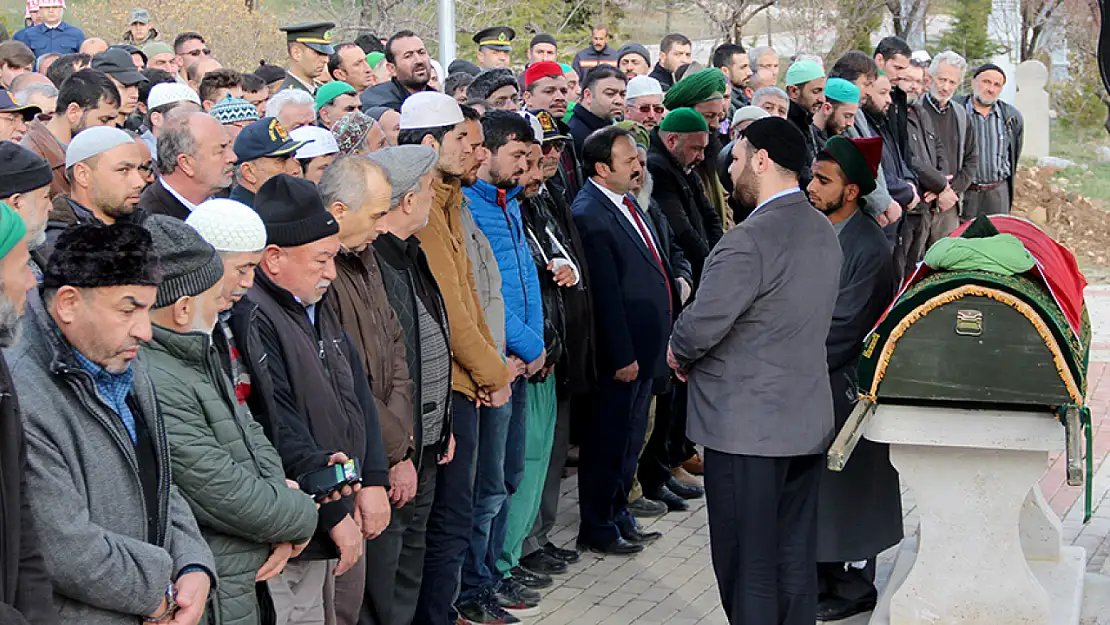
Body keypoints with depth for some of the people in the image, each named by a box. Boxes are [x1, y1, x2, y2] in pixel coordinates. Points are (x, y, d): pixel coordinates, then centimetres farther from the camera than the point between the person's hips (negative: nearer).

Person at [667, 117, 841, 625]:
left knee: (748, 564, 2)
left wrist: (679, 353, -1)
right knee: (796, 560, 15)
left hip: (747, 425, -8)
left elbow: (702, 323, -24)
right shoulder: (823, 232, 9)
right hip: (807, 420, 8)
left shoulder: (748, 241, -20)